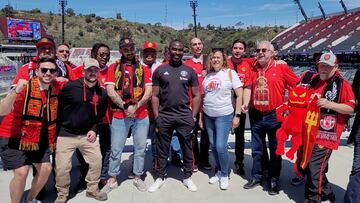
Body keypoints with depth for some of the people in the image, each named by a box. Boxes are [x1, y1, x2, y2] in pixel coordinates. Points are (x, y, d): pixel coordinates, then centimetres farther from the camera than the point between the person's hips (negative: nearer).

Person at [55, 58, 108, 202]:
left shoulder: (102, 93, 0)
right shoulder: (70, 86, -13)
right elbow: (58, 106, -3)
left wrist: (94, 129, 1)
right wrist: (58, 127, 0)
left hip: (87, 135, 4)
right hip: (66, 134, -3)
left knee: (96, 161, 5)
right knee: (62, 167, -1)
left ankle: (92, 189, 29)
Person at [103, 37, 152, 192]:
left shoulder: (143, 69, 8)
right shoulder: (113, 68, 5)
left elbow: (148, 92, -1)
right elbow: (110, 91, -5)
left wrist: (135, 106, -14)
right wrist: (125, 106, -14)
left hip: (141, 116, 1)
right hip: (119, 116, -1)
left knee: (140, 148, 10)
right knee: (116, 149, 7)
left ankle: (138, 177, 26)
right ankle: (112, 179, 23)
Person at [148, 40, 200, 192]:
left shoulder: (190, 71, 5)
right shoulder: (160, 71, 3)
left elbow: (196, 96, 6)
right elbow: (155, 96, 3)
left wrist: (193, 116, -1)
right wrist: (156, 117, -3)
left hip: (185, 117, 1)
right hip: (164, 117, 0)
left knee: (187, 149, 11)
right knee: (162, 150, 11)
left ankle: (187, 177, 28)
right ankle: (160, 177, 27)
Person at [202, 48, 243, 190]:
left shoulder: (230, 73, -4)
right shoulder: (207, 75, 8)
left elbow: (239, 95, -7)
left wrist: (237, 115, -11)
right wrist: (200, 114, 10)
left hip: (224, 115, -5)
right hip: (208, 116, 5)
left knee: (220, 146, -8)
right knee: (213, 145, 10)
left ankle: (225, 175, 14)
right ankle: (219, 172, 29)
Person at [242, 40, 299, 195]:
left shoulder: (281, 67, -6)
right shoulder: (253, 69, 7)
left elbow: (296, 85, -4)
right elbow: (248, 87, 4)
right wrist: (245, 103, -11)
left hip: (274, 115, -4)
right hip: (255, 115, 4)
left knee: (275, 149, 9)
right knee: (257, 149, 15)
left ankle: (273, 181, 23)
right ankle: (256, 177, 30)